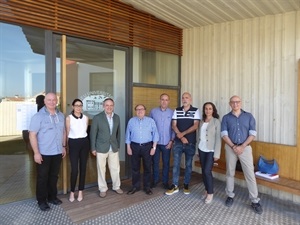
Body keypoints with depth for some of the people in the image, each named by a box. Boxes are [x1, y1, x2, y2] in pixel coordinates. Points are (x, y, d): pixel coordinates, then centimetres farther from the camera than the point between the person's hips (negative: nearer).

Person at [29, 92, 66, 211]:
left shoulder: (61, 115, 5)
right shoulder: (38, 116, -12)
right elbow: (32, 135, -14)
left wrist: (63, 146, 12)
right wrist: (36, 153, -18)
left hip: (57, 152, 5)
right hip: (43, 153, -5)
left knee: (54, 176, 17)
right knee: (42, 178, 9)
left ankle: (52, 197, 33)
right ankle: (42, 200, 26)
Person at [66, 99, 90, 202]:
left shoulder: (86, 118, 4)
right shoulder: (68, 118, -5)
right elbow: (67, 133, 2)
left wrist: (83, 138, 15)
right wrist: (67, 146, 7)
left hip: (84, 143, 3)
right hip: (73, 143, -3)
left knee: (83, 168, 8)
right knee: (74, 169, -3)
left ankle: (80, 191, 21)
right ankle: (72, 192, 17)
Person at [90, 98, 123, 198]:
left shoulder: (117, 117, 3)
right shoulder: (97, 117, -9)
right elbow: (93, 134, -6)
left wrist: (118, 145, 11)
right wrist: (93, 148, -6)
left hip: (114, 148, 3)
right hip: (101, 148, -3)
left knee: (115, 168, 12)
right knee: (101, 169, 9)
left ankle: (116, 186, 31)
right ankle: (103, 189, 26)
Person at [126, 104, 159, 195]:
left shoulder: (150, 121, -1)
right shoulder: (131, 121, 3)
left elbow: (155, 134, -1)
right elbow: (128, 135, 5)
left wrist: (154, 147, -6)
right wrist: (128, 147, 1)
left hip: (147, 146, -1)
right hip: (135, 146, 1)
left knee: (147, 167, 8)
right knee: (135, 167, 9)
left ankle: (147, 187, 23)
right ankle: (135, 186, 24)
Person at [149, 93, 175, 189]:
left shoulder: (172, 113, -2)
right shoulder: (153, 111, 0)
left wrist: (171, 140, -6)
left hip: (167, 143, 0)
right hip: (155, 142, 1)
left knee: (166, 163, 11)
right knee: (155, 162, 12)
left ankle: (165, 181, 26)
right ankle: (155, 180, 29)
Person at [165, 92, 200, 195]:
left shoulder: (195, 111, -1)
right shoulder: (177, 110, 5)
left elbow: (195, 126, -9)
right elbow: (174, 125, 0)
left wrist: (183, 133, -14)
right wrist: (181, 137, -11)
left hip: (190, 142, -1)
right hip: (178, 142, 2)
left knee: (188, 164, 10)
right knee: (176, 164, 4)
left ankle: (186, 185, 24)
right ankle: (175, 186, 15)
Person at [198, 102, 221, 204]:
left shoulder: (216, 121, -7)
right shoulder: (201, 121, 7)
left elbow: (218, 138, -10)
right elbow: (200, 135, 10)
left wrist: (217, 153, -14)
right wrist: (198, 149, 10)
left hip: (211, 150, -5)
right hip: (201, 149, 5)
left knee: (207, 171, -7)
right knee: (203, 171, 10)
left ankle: (210, 193, 12)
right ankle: (207, 190, 27)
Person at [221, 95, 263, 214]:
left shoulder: (249, 116, 3)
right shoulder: (226, 118, 3)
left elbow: (252, 134, -3)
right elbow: (224, 134, -3)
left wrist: (242, 147, -12)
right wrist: (233, 147, -14)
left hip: (245, 148, 0)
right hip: (230, 148, 1)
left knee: (250, 174, 0)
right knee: (230, 173, 10)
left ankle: (255, 201, 12)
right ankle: (230, 196, 25)